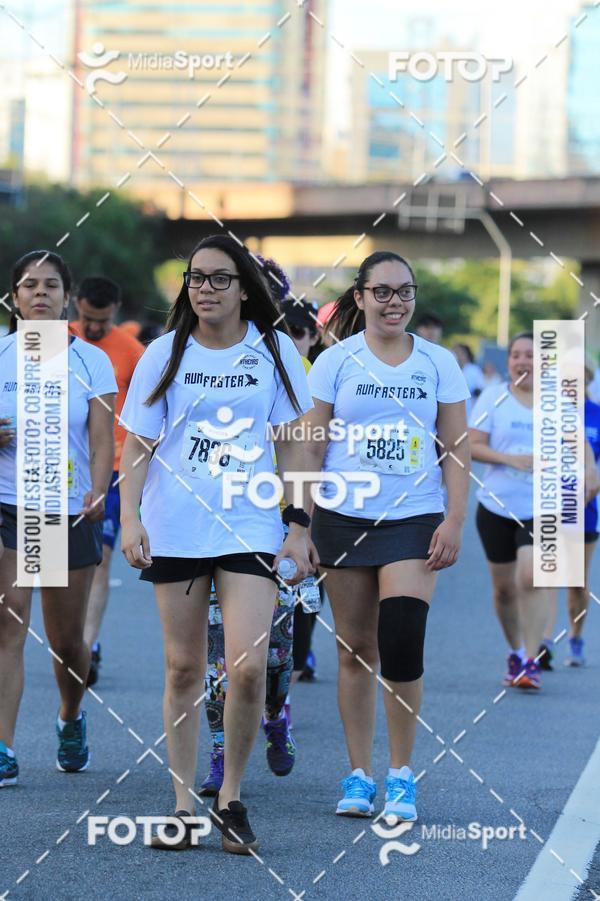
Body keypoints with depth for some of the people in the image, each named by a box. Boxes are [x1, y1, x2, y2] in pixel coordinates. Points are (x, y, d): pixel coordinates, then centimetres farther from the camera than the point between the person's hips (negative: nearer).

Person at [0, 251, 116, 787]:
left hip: (72, 511, 1)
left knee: (66, 640, 9)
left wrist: (97, 490, -22)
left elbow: (103, 438, -5)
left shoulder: (91, 361, 3)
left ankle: (71, 719, 39)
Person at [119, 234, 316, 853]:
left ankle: (230, 798, 5)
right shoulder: (165, 354, 4)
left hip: (251, 528, -1)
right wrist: (129, 516, -7)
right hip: (175, 529, 1)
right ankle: (183, 803, 14)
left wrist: (298, 527, 5)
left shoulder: (274, 351, 5)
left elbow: (290, 447, 9)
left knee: (247, 668, -12)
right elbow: (137, 443, 5)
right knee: (183, 668, 4)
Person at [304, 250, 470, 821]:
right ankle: (359, 776, 14)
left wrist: (454, 522, -3)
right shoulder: (335, 362, 2)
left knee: (401, 645, -12)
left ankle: (401, 775, 1)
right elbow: (311, 448, 4)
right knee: (356, 649, 5)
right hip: (344, 518, 1)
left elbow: (456, 450, 6)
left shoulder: (439, 364, 4)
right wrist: (303, 524, -1)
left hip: (414, 518, 0)